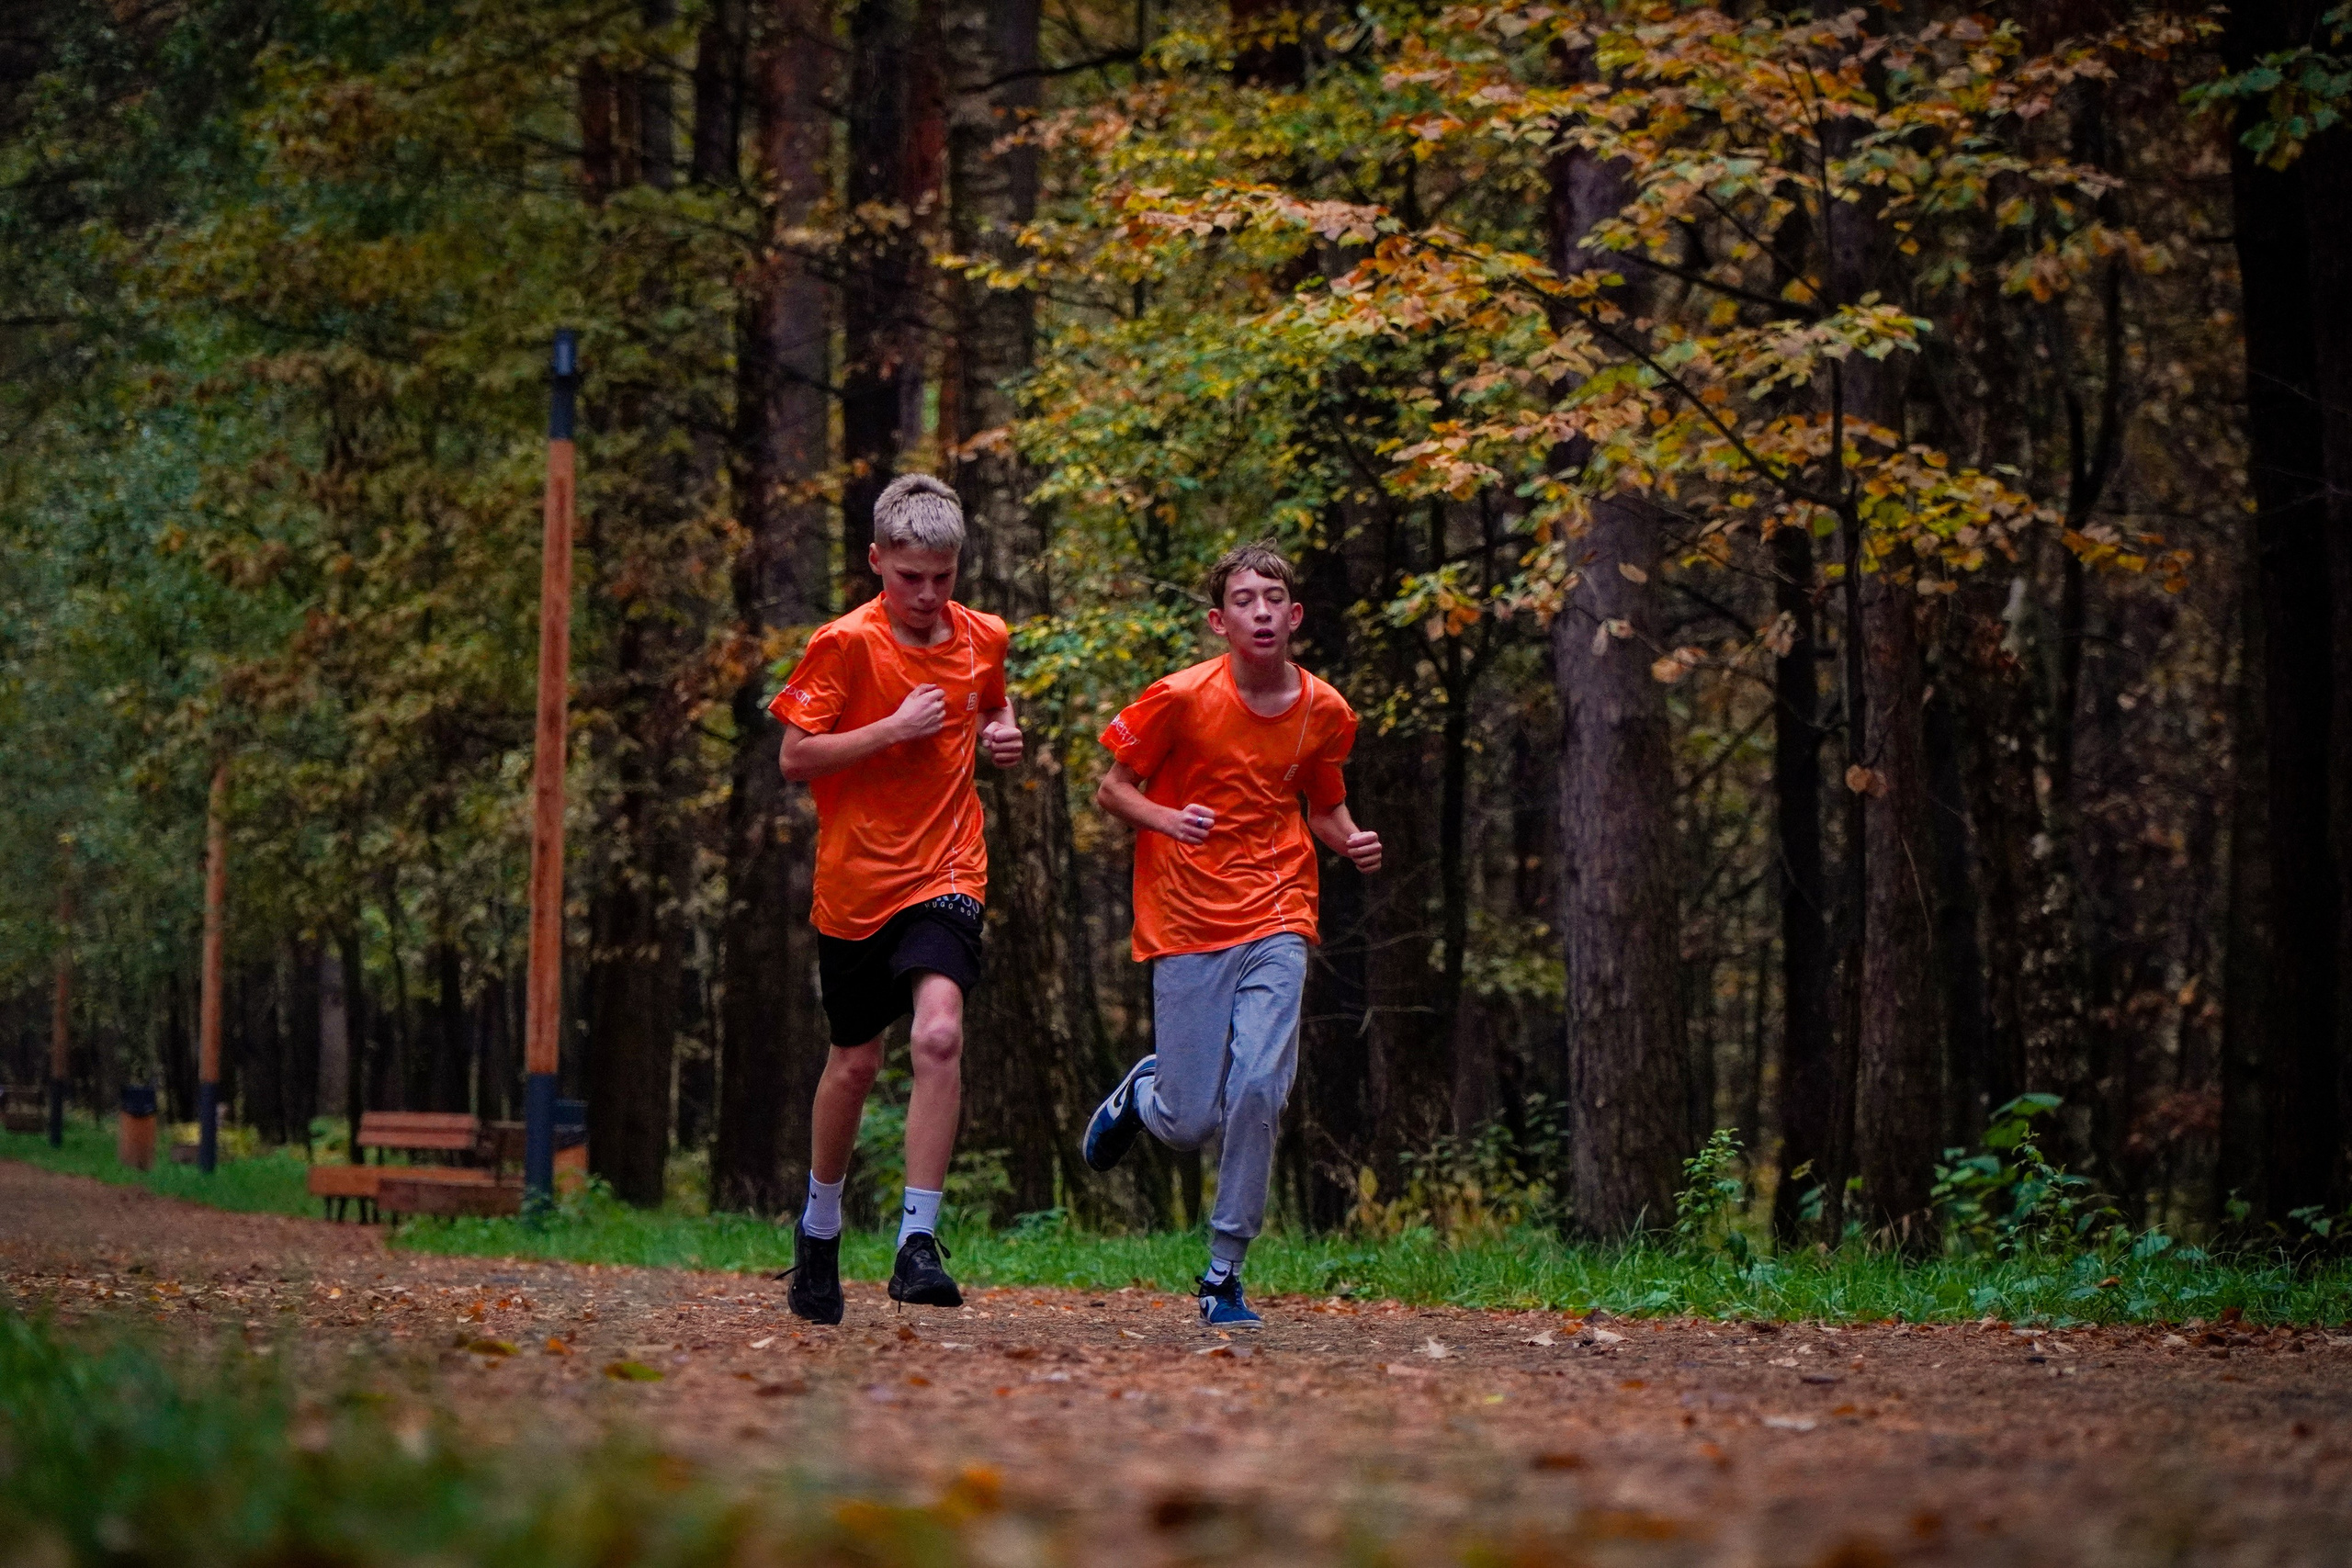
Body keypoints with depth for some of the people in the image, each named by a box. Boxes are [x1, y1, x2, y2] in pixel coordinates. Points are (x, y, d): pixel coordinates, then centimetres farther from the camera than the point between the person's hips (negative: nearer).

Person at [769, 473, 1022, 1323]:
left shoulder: (984, 639, 5)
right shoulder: (845, 645, -9)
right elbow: (794, 758, -10)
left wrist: (1003, 732, 4)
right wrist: (894, 728, -19)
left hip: (945, 876, 1)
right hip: (856, 879, -1)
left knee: (938, 1035, -21)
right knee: (854, 1063, 11)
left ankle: (918, 1244, -19)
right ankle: (818, 1228, 35)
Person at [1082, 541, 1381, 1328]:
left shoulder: (1324, 711, 4)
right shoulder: (1182, 699, -8)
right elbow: (1111, 790, 1)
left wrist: (1352, 842, -2)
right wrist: (1168, 818, -19)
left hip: (1275, 923, 2)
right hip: (1186, 929, -2)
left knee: (1259, 1091, -16)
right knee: (1190, 1124, -3)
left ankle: (1225, 1274, -1)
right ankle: (1143, 1091, 35)